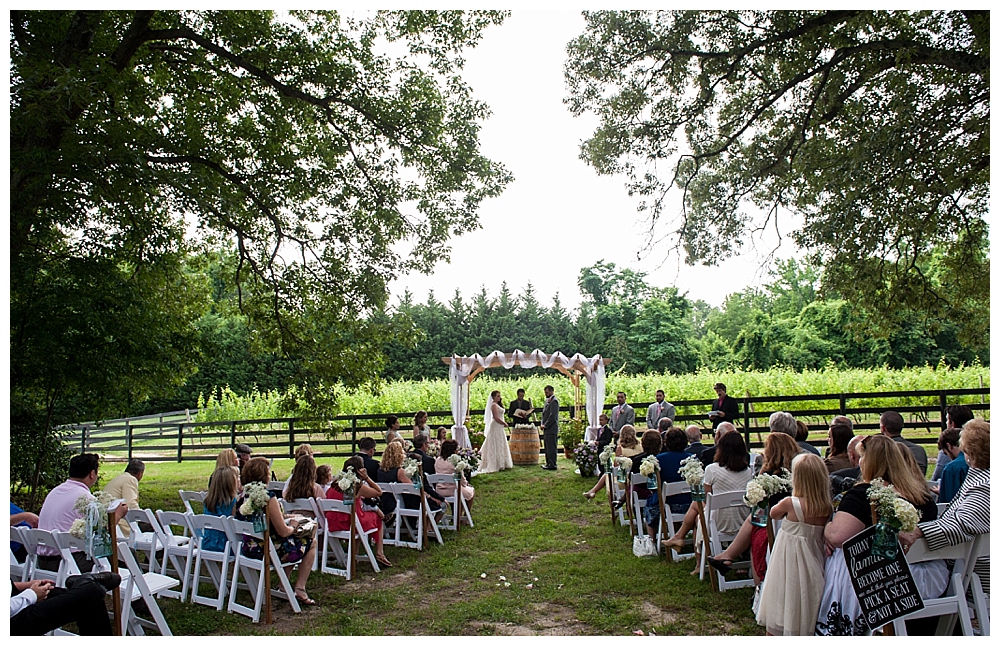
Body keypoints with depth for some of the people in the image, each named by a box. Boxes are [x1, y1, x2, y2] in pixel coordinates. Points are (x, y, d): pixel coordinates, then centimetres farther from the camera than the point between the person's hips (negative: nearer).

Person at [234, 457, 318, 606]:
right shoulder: (268, 497, -23)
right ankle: (300, 589, 8)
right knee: (310, 544, 13)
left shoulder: (241, 497, 0)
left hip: (247, 550, 8)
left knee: (290, 543, 31)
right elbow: (283, 532, -20)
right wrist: (293, 526, 2)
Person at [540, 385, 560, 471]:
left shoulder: (554, 401, -12)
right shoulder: (547, 400, 18)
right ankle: (548, 463, 21)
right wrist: (542, 424, 8)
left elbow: (553, 415, -18)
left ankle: (552, 465, -5)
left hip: (551, 428, -10)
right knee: (547, 447, 14)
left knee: (551, 447, -7)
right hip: (546, 429, 10)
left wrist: (545, 425, -13)